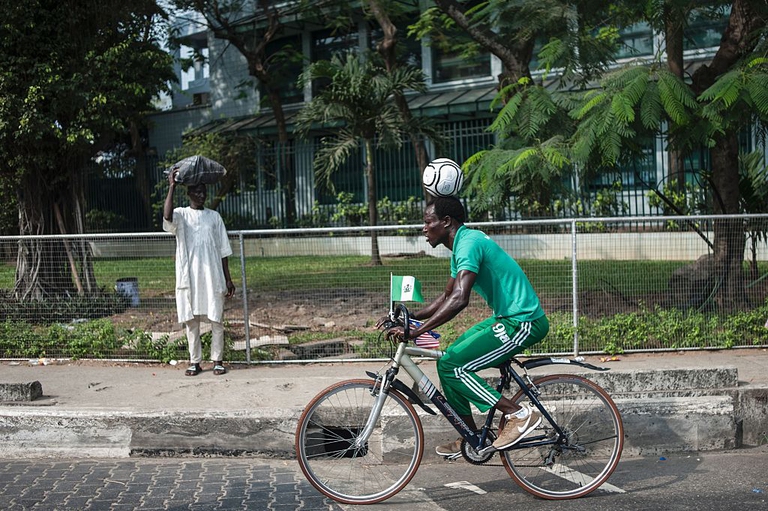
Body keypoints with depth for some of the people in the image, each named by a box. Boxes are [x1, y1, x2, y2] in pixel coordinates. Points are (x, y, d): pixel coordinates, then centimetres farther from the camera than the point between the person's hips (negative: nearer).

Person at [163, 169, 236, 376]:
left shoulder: (214, 216, 10)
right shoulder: (181, 214, 3)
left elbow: (223, 250, 10)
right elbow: (167, 216, -24)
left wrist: (228, 279, 6)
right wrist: (171, 187, -22)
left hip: (213, 277, 1)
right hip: (189, 277, -1)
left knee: (216, 319, 2)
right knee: (191, 320, 4)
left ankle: (217, 360, 12)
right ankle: (195, 361, 13)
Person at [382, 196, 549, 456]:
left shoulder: (469, 243, -18)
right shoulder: (461, 247, 15)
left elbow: (459, 299, -31)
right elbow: (446, 297, 23)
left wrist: (416, 331, -31)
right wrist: (409, 317, 12)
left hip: (523, 323, -10)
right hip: (508, 318, 10)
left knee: (451, 365, -14)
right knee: (448, 360, 10)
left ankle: (518, 413, -8)